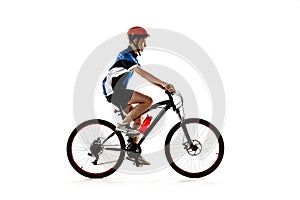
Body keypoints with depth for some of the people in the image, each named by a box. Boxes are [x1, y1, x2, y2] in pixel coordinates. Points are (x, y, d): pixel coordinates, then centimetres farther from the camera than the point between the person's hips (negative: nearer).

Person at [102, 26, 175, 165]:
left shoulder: (132, 57, 17)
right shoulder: (126, 55, -15)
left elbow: (146, 76, 16)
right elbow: (142, 73, -26)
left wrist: (164, 87, 5)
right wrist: (164, 83, -29)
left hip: (117, 92, 10)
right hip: (114, 91, -10)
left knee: (138, 119, 8)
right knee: (148, 100, -20)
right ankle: (124, 124, -12)